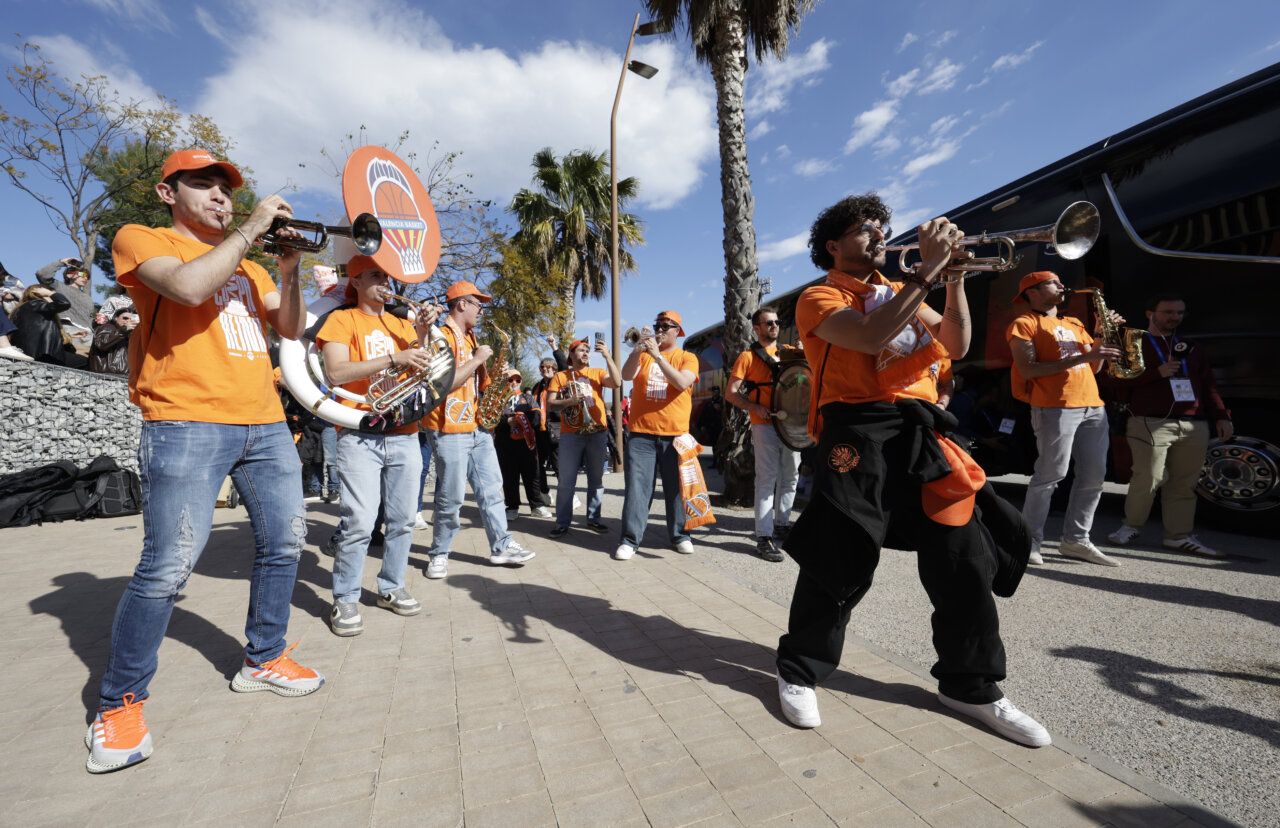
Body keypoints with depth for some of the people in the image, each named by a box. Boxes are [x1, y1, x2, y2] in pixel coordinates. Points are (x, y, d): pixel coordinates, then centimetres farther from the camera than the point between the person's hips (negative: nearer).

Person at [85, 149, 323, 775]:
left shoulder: (246, 264, 25)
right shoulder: (141, 239, 7)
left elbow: (291, 328, 16)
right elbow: (188, 286, -15)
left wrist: (289, 267, 4)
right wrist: (250, 230, -6)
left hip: (265, 421, 6)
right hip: (188, 421, -6)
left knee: (284, 543, 8)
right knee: (167, 567, -8)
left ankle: (263, 659, 25)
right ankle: (119, 703, 14)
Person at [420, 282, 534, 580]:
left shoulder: (469, 338, 18)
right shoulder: (442, 337, -10)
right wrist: (477, 358, -16)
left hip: (477, 427, 8)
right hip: (449, 430, -8)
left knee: (491, 488, 9)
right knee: (451, 497, 0)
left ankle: (501, 546, 17)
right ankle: (439, 555, 19)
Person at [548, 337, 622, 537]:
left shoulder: (597, 373, 10)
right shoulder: (560, 376, 9)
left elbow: (617, 382, -8)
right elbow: (550, 404, 3)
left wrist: (608, 356, -14)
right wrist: (569, 401, -15)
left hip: (597, 432, 1)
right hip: (571, 433, -1)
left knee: (596, 478, 8)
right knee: (566, 481, -1)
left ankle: (593, 518, 19)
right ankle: (562, 522, 9)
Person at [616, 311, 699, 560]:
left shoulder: (687, 358, 7)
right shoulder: (643, 354, 14)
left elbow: (682, 383, -13)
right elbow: (626, 376, -3)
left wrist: (657, 355, -16)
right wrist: (637, 351, -18)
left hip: (675, 434, -1)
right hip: (641, 433, 1)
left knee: (676, 487, 7)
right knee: (637, 486, -1)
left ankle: (679, 535, 22)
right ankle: (630, 539, 6)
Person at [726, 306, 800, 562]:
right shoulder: (748, 356, 4)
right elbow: (731, 393, -2)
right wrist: (754, 407, -16)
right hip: (764, 424, -5)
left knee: (790, 476, 10)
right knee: (767, 478, -9)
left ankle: (781, 525, 27)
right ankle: (764, 538, -6)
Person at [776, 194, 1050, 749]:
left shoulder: (900, 294, 24)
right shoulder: (821, 298, 3)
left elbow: (955, 346, 13)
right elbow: (871, 336, -17)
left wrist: (955, 276, 4)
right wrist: (928, 270, -12)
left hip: (921, 434, 7)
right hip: (858, 437, -6)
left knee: (966, 562, 7)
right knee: (841, 565, -4)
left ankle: (970, 686, 26)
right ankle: (800, 673, 17)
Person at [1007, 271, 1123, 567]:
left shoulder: (1074, 324, 24)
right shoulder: (1024, 324, 0)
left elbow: (1094, 368, 21)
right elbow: (1027, 370, -13)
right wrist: (1080, 357, -16)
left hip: (1093, 406, 8)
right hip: (1054, 407, -8)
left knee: (1094, 476, 6)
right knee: (1050, 474, -9)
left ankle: (1076, 540, 15)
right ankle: (1030, 541, 1)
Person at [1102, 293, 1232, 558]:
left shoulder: (1193, 349, 23)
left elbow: (1208, 386, 23)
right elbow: (1112, 379, -7)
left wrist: (1221, 416, 12)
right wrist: (1157, 373, -13)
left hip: (1194, 426, 6)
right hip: (1151, 424, -5)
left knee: (1184, 484, 4)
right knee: (1148, 479, -10)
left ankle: (1179, 536, 12)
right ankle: (1131, 526, 7)